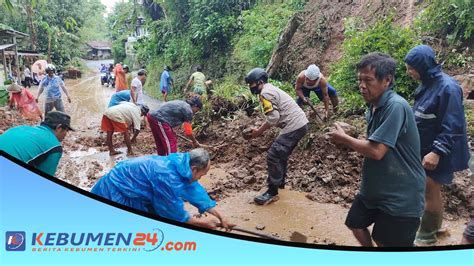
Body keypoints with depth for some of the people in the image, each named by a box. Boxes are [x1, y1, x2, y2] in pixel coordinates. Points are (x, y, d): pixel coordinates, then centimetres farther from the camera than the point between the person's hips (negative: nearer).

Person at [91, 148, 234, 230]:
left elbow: (197, 192, 1)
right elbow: (177, 214, -23)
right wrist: (203, 223, -10)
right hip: (116, 190, -9)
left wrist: (220, 216, 1)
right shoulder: (168, 178, -36)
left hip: (130, 186, 9)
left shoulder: (182, 165, -8)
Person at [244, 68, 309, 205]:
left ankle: (272, 192, 0)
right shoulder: (271, 89, 21)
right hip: (301, 124, 10)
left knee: (273, 156, -7)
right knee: (281, 154, 23)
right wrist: (261, 129, 12)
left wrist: (258, 131, -7)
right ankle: (280, 182, 37)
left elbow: (273, 117, -19)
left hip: (294, 126, -10)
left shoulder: (265, 93, -10)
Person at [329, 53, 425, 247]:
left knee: (386, 243, 7)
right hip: (374, 188, 9)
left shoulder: (396, 106, -25)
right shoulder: (374, 106, 4)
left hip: (400, 196, -9)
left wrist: (344, 138, -14)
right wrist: (348, 141, -3)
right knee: (355, 224, 22)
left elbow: (376, 151, -29)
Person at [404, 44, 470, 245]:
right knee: (428, 189, 18)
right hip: (424, 148, 8)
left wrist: (437, 152, -28)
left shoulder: (447, 87, -23)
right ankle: (433, 226, 37)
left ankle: (427, 235, 21)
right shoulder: (427, 84, 5)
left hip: (438, 152, -8)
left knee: (431, 190, 3)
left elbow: (452, 126, -24)